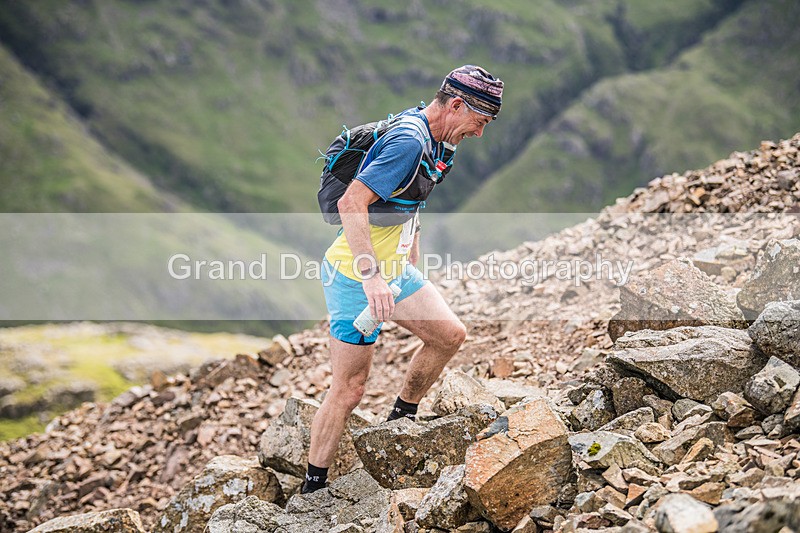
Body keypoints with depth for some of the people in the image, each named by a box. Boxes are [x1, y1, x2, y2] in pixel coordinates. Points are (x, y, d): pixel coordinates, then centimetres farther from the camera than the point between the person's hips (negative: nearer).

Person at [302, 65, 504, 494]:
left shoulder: (432, 139, 8)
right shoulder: (409, 142, -24)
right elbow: (351, 204, -32)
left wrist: (413, 263, 26)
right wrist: (371, 275, -38)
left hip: (393, 268, 9)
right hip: (355, 276, -9)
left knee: (450, 334, 7)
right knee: (349, 390, -5)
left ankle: (400, 420, 25)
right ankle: (312, 488, 7)